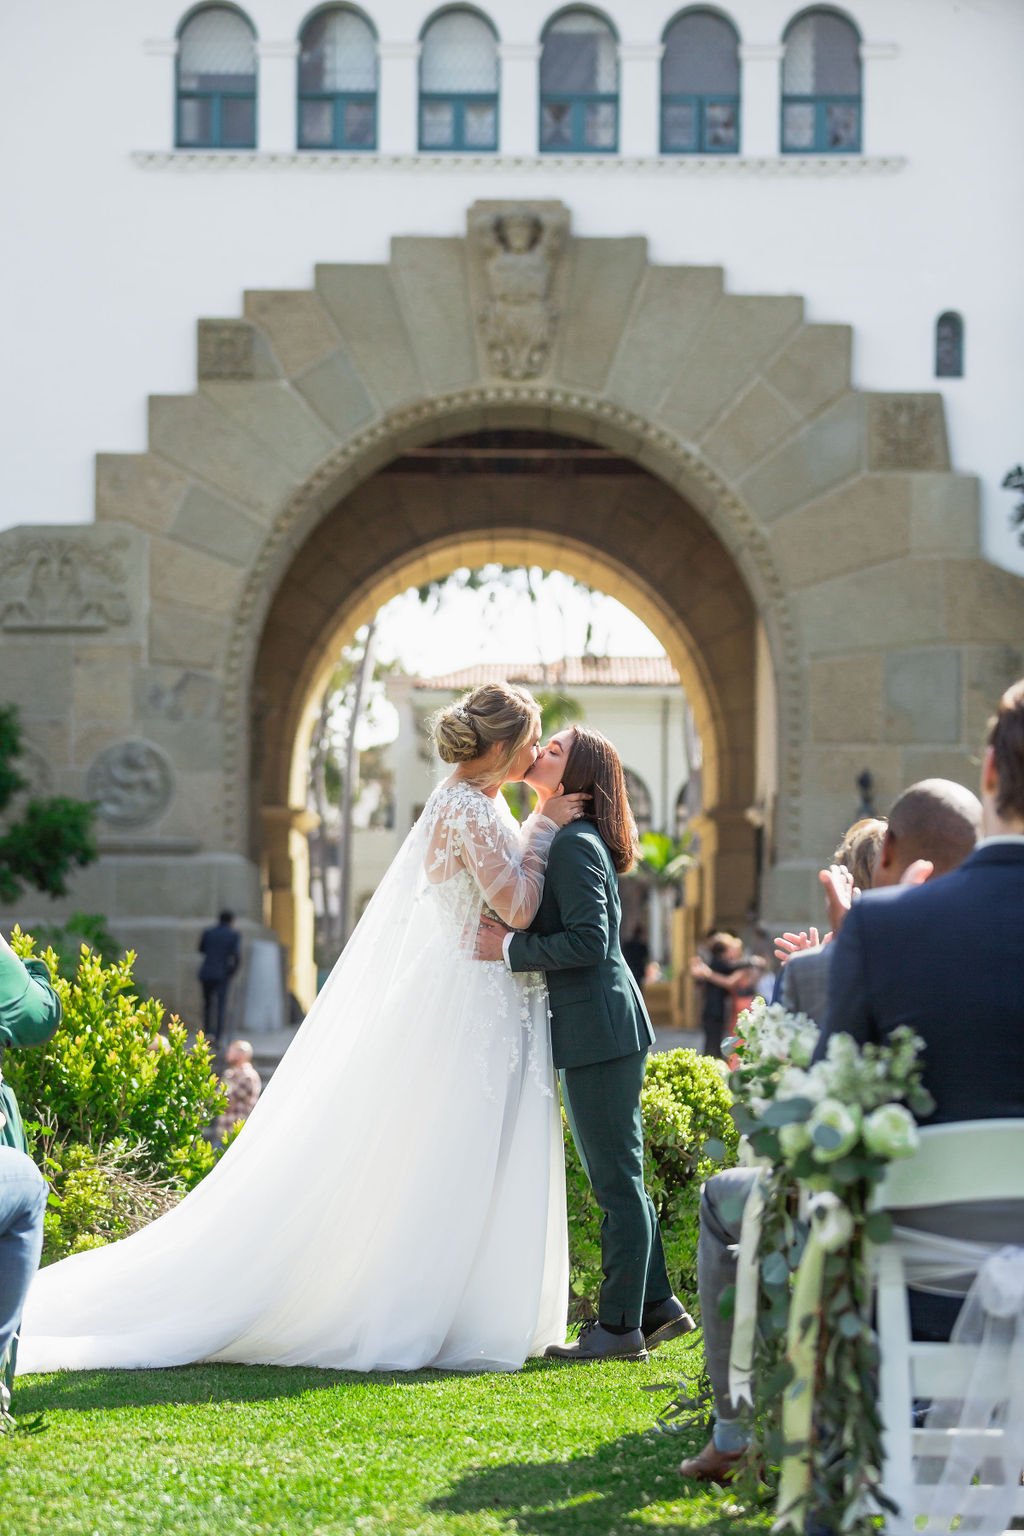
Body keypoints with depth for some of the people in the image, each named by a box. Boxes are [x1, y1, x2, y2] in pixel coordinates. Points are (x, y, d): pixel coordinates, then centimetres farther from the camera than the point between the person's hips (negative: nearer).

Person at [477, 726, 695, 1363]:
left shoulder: (575, 844, -15)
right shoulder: (558, 838, 16)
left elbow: (588, 940, -22)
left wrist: (509, 948, -18)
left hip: (600, 1032, -10)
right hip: (590, 1033, 10)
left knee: (618, 1182, -4)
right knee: (618, 1180, 15)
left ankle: (621, 1325, 1)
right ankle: (659, 1306, 22)